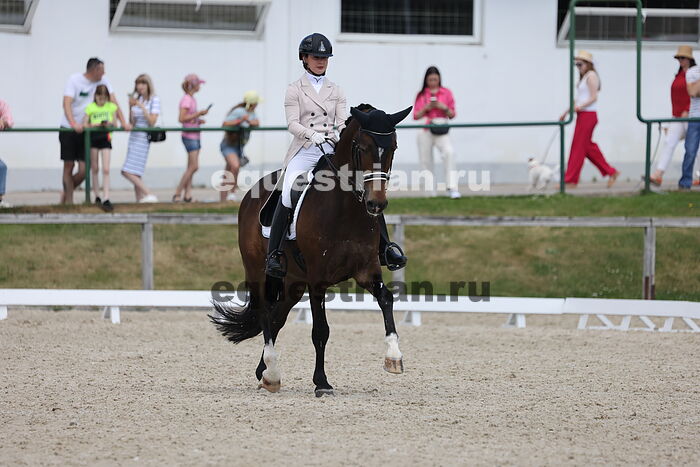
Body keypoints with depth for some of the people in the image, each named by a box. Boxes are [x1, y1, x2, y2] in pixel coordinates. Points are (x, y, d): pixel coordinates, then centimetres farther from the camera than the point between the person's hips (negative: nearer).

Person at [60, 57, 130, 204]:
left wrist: (123, 122, -12)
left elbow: (113, 101, -1)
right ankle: (68, 201, 11)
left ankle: (67, 192, 20)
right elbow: (67, 103, -21)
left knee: (84, 170, -5)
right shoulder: (75, 80, -11)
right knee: (68, 167, 1)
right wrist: (73, 123, -36)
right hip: (69, 130, -3)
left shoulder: (102, 81, 0)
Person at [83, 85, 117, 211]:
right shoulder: (90, 107, 0)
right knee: (95, 169, 7)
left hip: (106, 138, 0)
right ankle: (97, 196, 18)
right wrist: (95, 125, -20)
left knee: (106, 170, -8)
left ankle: (106, 199, -12)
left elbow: (114, 124, 8)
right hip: (93, 138, 0)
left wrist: (110, 124, -14)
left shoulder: (111, 107, 6)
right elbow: (84, 124, -3)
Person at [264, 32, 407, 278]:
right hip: (304, 151, -3)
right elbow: (292, 123, -3)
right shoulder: (294, 90, 7)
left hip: (332, 149, 3)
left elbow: (342, 122, 8)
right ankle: (273, 255, -22)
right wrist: (312, 134, -23)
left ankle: (386, 248, -11)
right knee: (288, 196, -28)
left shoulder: (336, 91, 17)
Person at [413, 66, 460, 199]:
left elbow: (452, 115, 9)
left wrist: (444, 108, -10)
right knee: (426, 160, 2)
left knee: (449, 153, -25)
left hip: (441, 131, -2)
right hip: (425, 131, 2)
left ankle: (452, 188, -30)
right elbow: (415, 116, 7)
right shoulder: (421, 95, 9)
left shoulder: (446, 93, 9)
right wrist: (426, 108, -10)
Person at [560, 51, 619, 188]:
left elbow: (594, 97, -17)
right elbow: (578, 99, 22)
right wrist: (566, 112, 20)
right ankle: (611, 172, 16)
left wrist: (580, 106, -25)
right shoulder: (583, 77, 19)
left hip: (588, 115, -10)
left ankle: (571, 180, -3)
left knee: (578, 146, -6)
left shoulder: (591, 76, -10)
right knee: (588, 147, 11)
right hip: (582, 115, 10)